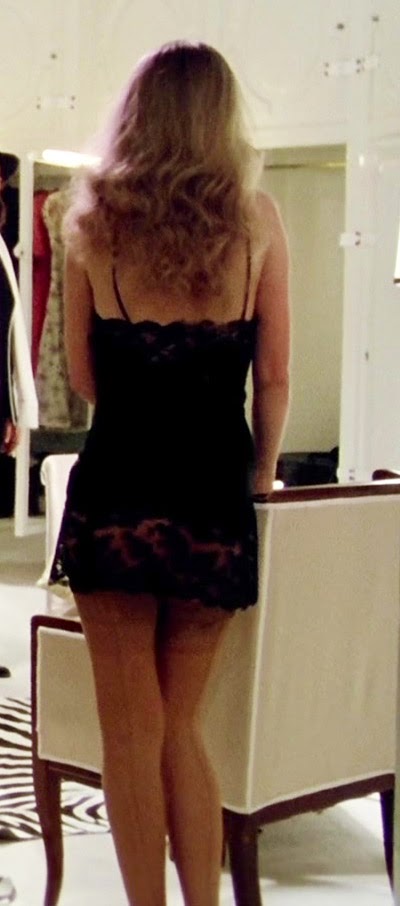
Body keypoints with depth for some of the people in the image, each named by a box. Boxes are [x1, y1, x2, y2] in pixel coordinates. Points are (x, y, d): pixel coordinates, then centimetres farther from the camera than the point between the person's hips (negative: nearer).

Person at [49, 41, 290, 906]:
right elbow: (275, 379, 2)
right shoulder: (257, 219, 0)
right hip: (214, 498, 1)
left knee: (132, 730, 9)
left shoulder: (97, 219, 1)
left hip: (116, 490, -1)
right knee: (180, 727, 14)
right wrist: (261, 474, 15)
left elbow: (82, 373, 7)